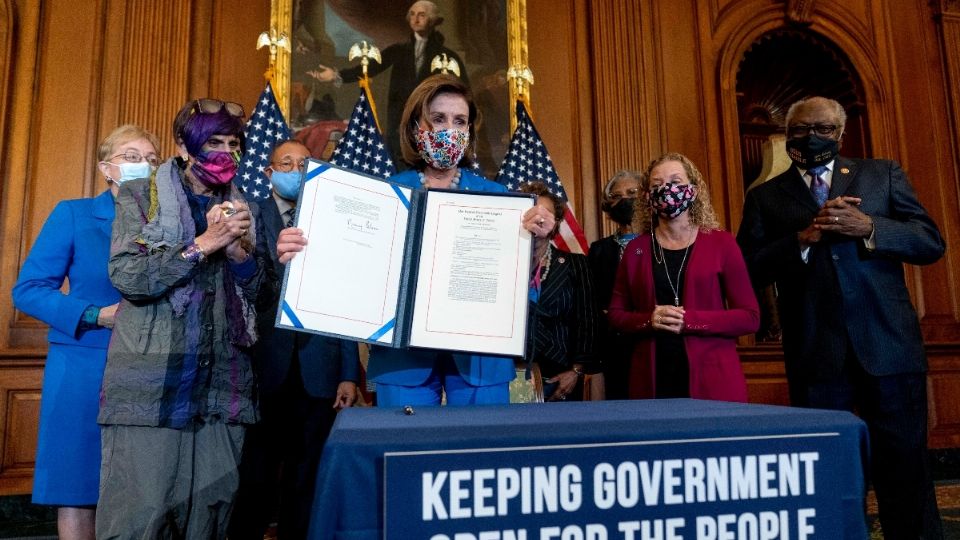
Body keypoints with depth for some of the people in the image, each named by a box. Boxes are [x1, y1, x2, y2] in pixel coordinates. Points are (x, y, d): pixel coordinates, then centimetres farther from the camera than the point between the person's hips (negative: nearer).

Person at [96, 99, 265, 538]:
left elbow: (255, 291, 12)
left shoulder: (238, 208, 16)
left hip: (221, 387, 4)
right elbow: (128, 277, -9)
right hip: (150, 387, -3)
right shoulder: (140, 197, 5)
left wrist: (238, 247, -6)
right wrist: (205, 243, -13)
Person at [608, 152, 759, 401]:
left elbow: (750, 317, -1)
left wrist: (688, 320, -14)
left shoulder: (721, 243, 2)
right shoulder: (636, 249, 7)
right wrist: (649, 320, -10)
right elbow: (616, 314, 11)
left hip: (713, 380, -1)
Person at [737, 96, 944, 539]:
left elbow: (931, 242, 5)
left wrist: (868, 227, -12)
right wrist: (803, 238, -14)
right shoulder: (765, 197, 9)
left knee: (905, 465, 6)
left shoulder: (883, 174, 12)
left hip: (888, 346, 1)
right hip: (814, 353, 0)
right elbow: (749, 269, -1)